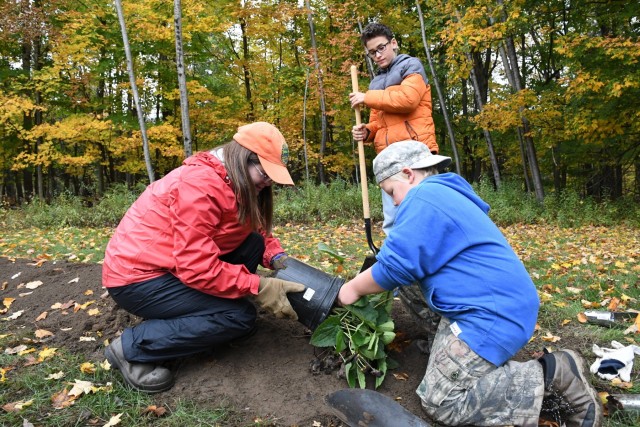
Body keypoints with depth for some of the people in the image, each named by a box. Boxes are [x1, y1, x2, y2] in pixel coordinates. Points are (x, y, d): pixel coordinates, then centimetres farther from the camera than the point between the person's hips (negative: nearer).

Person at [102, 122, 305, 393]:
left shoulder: (233, 183, 4)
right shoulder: (199, 185, -26)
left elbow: (257, 230, 10)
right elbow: (197, 267, -30)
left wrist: (279, 259, -10)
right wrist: (259, 287, -26)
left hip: (171, 263, 9)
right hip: (137, 276, -9)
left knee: (253, 244, -1)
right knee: (240, 317, -16)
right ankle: (131, 347, -8)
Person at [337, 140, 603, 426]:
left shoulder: (424, 197, -14)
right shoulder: (444, 194, 19)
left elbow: (396, 265, -16)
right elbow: (413, 259, 25)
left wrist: (353, 289, 1)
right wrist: (361, 283, 21)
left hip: (492, 314, -11)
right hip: (497, 306, 11)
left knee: (439, 401, -7)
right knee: (445, 375, 14)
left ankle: (551, 379, -5)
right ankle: (548, 376, 8)